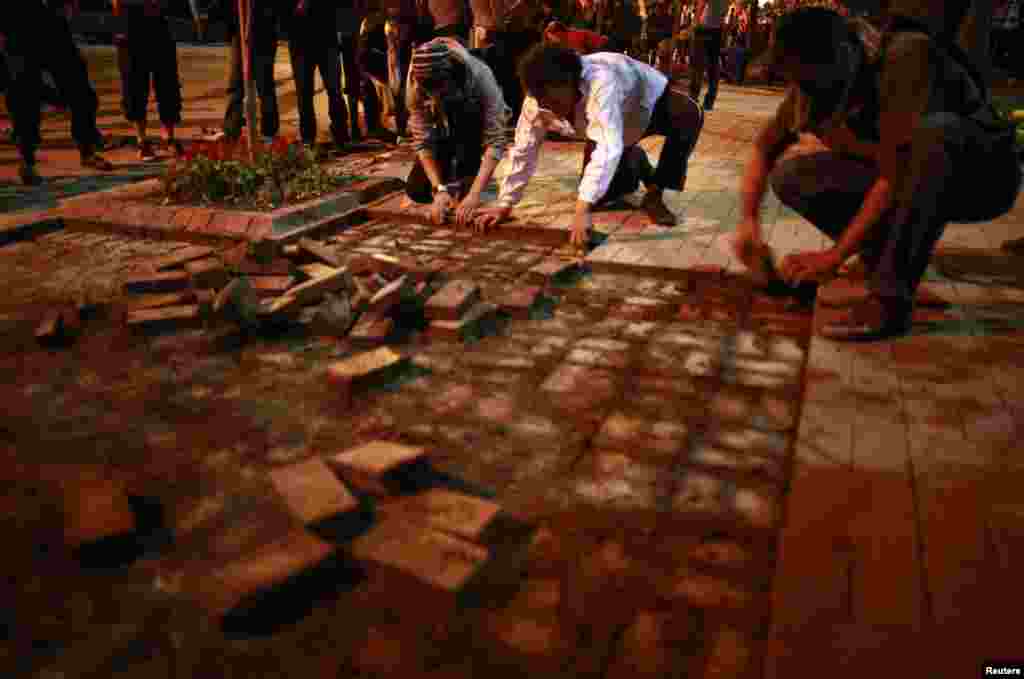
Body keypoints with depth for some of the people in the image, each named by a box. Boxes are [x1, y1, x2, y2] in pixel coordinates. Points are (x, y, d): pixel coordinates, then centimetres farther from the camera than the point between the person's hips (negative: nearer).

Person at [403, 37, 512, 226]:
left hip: (477, 128, -2)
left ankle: (468, 174, -13)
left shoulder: (480, 77, -37)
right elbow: (422, 141, -26)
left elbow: (496, 140, -41)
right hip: (444, 132, 2)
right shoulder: (415, 84, -30)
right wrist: (440, 189, -38)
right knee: (417, 190, -10)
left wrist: (474, 195, -50)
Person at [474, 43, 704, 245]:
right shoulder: (539, 98, -26)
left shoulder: (601, 84, -46)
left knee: (689, 114, -37)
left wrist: (583, 209, -62)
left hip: (651, 102, -5)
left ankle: (654, 196, -19)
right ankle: (636, 164, 28)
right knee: (596, 194, -3)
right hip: (609, 126, 5)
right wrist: (504, 204, -18)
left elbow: (609, 147, -56)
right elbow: (523, 151, -17)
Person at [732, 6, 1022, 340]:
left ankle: (890, 298, -34)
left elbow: (896, 174, -32)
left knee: (934, 130, -40)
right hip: (921, 182, 6)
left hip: (984, 175, -5)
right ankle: (898, 255, -3)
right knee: (789, 175, -11)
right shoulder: (809, 85, -12)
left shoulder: (906, 55, -30)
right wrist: (749, 221, -13)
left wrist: (835, 255, -30)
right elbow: (764, 150, 1)